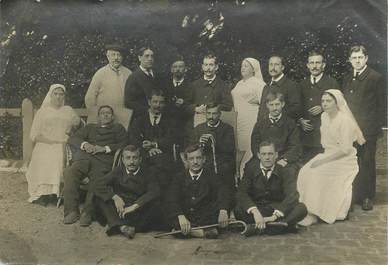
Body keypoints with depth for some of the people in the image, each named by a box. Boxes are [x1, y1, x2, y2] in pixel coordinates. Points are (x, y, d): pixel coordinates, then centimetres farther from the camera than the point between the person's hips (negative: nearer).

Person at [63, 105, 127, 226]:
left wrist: (104, 148, -5)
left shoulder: (118, 128, 28)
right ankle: (72, 211, -27)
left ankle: (87, 213, -30)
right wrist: (84, 144, -1)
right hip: (84, 157, 3)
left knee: (97, 182, -35)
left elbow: (123, 145, 8)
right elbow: (72, 139, 21)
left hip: (103, 160, -2)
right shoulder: (90, 127, 36)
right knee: (70, 173, -30)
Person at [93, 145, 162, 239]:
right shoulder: (118, 171, 8)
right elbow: (99, 186, -3)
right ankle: (121, 226, -33)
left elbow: (155, 192, -17)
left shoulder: (147, 173, 1)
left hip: (138, 211, -2)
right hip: (119, 209, 2)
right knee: (98, 197, -19)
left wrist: (134, 206, -27)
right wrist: (115, 197, -21)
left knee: (155, 207, -31)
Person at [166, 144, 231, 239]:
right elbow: (172, 201, -7)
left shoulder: (211, 176, 7)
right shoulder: (179, 178, 9)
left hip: (206, 218, -1)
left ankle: (189, 230, -28)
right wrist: (181, 216, -28)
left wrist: (223, 210, -34)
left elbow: (223, 194, -11)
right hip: (185, 216, 1)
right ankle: (204, 231, -33)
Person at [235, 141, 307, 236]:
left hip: (278, 208, 1)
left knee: (301, 208, -26)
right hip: (257, 208, -1)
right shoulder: (251, 169, -4)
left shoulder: (284, 171, -5)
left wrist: (275, 216, -33)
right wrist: (255, 212, -33)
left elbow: (292, 195, -18)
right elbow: (241, 193, -15)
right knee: (238, 210, -30)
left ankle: (258, 228, -31)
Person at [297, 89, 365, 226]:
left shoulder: (345, 120, -17)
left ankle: (313, 215, -14)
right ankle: (310, 210, -9)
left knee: (317, 175, -24)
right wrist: (321, 157, 4)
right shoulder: (324, 116, 7)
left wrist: (322, 160, -22)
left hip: (343, 160, -7)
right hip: (328, 155, 7)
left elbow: (345, 149, -21)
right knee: (305, 172, -14)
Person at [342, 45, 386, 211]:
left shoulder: (376, 78, -2)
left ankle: (367, 197, 11)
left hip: (367, 130, -5)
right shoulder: (347, 79, 14)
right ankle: (353, 196, 16)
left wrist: (378, 127, -8)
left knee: (367, 163, 2)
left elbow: (382, 105, -3)